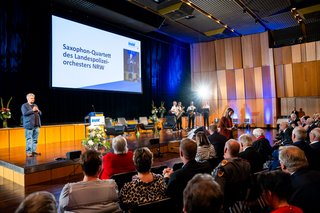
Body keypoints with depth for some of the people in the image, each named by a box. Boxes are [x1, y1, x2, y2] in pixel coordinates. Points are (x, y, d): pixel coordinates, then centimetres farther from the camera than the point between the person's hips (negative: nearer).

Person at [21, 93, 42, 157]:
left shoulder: (35, 105, 20)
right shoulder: (24, 105, 1)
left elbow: (40, 113, 20)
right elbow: (25, 113, -14)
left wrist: (38, 111, -1)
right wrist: (32, 110, -13)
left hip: (37, 125, 6)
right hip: (29, 125, -6)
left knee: (35, 139, 8)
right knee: (29, 139, -5)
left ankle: (34, 151, 16)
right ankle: (28, 152, -1)